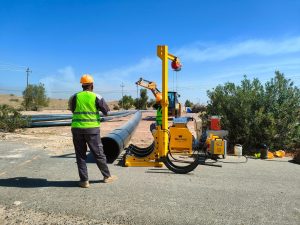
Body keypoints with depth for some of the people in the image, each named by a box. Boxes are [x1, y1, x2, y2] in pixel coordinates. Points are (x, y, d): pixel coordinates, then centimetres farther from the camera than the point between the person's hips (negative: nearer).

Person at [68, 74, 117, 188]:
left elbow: (72, 109, 15)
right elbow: (106, 111, 0)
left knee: (80, 155, 11)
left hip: (77, 128, 1)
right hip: (92, 129, -1)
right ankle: (107, 176, 23)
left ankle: (84, 180, 13)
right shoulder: (96, 97, -4)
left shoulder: (75, 97, 2)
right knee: (98, 154, 10)